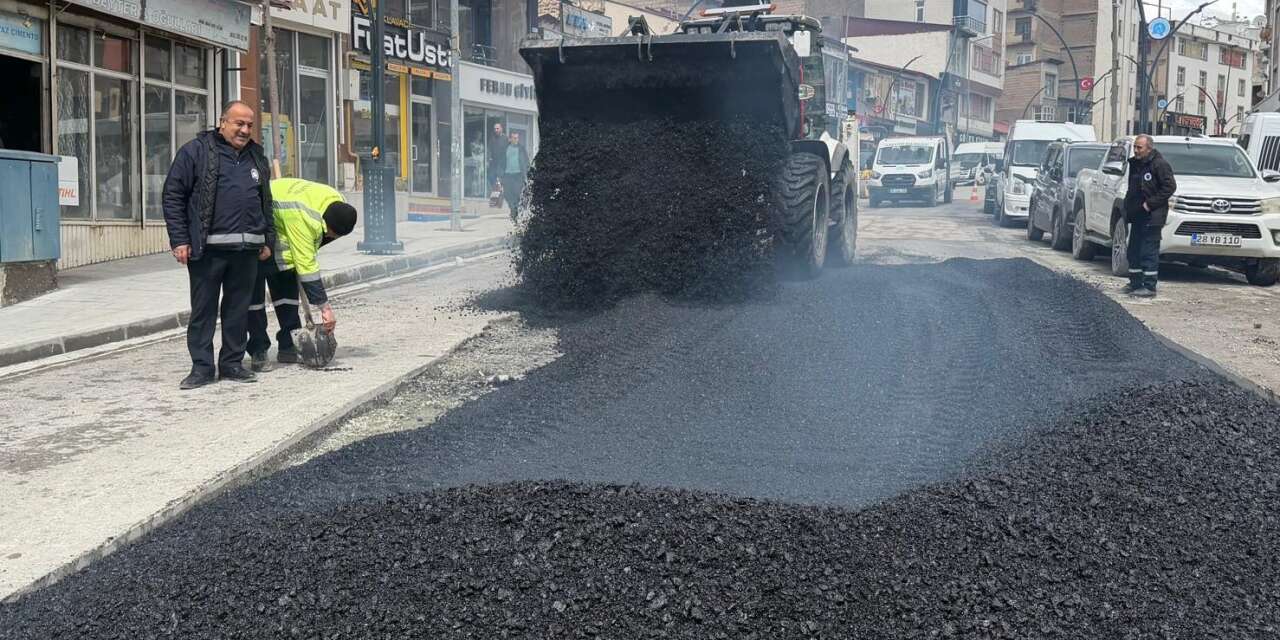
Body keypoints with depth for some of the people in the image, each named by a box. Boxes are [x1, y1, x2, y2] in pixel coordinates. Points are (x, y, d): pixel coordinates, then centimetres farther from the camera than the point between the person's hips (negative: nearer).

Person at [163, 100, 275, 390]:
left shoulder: (257, 157, 17)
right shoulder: (196, 151, 0)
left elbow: (266, 202, 25)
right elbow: (173, 196, -3)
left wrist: (267, 240, 18)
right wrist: (179, 240, -8)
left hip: (246, 249, 5)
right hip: (207, 248, -5)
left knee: (239, 309, 8)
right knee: (203, 309, 1)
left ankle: (232, 363, 18)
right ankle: (202, 367, 8)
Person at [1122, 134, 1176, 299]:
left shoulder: (1159, 164, -11)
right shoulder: (1134, 164, 15)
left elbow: (1170, 186, -15)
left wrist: (1150, 203, -18)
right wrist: (1128, 207, 11)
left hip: (1152, 217, -9)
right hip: (1136, 216, 9)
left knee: (1149, 252, -8)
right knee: (1134, 251, 14)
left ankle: (1149, 287, -5)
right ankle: (1135, 283, 24)